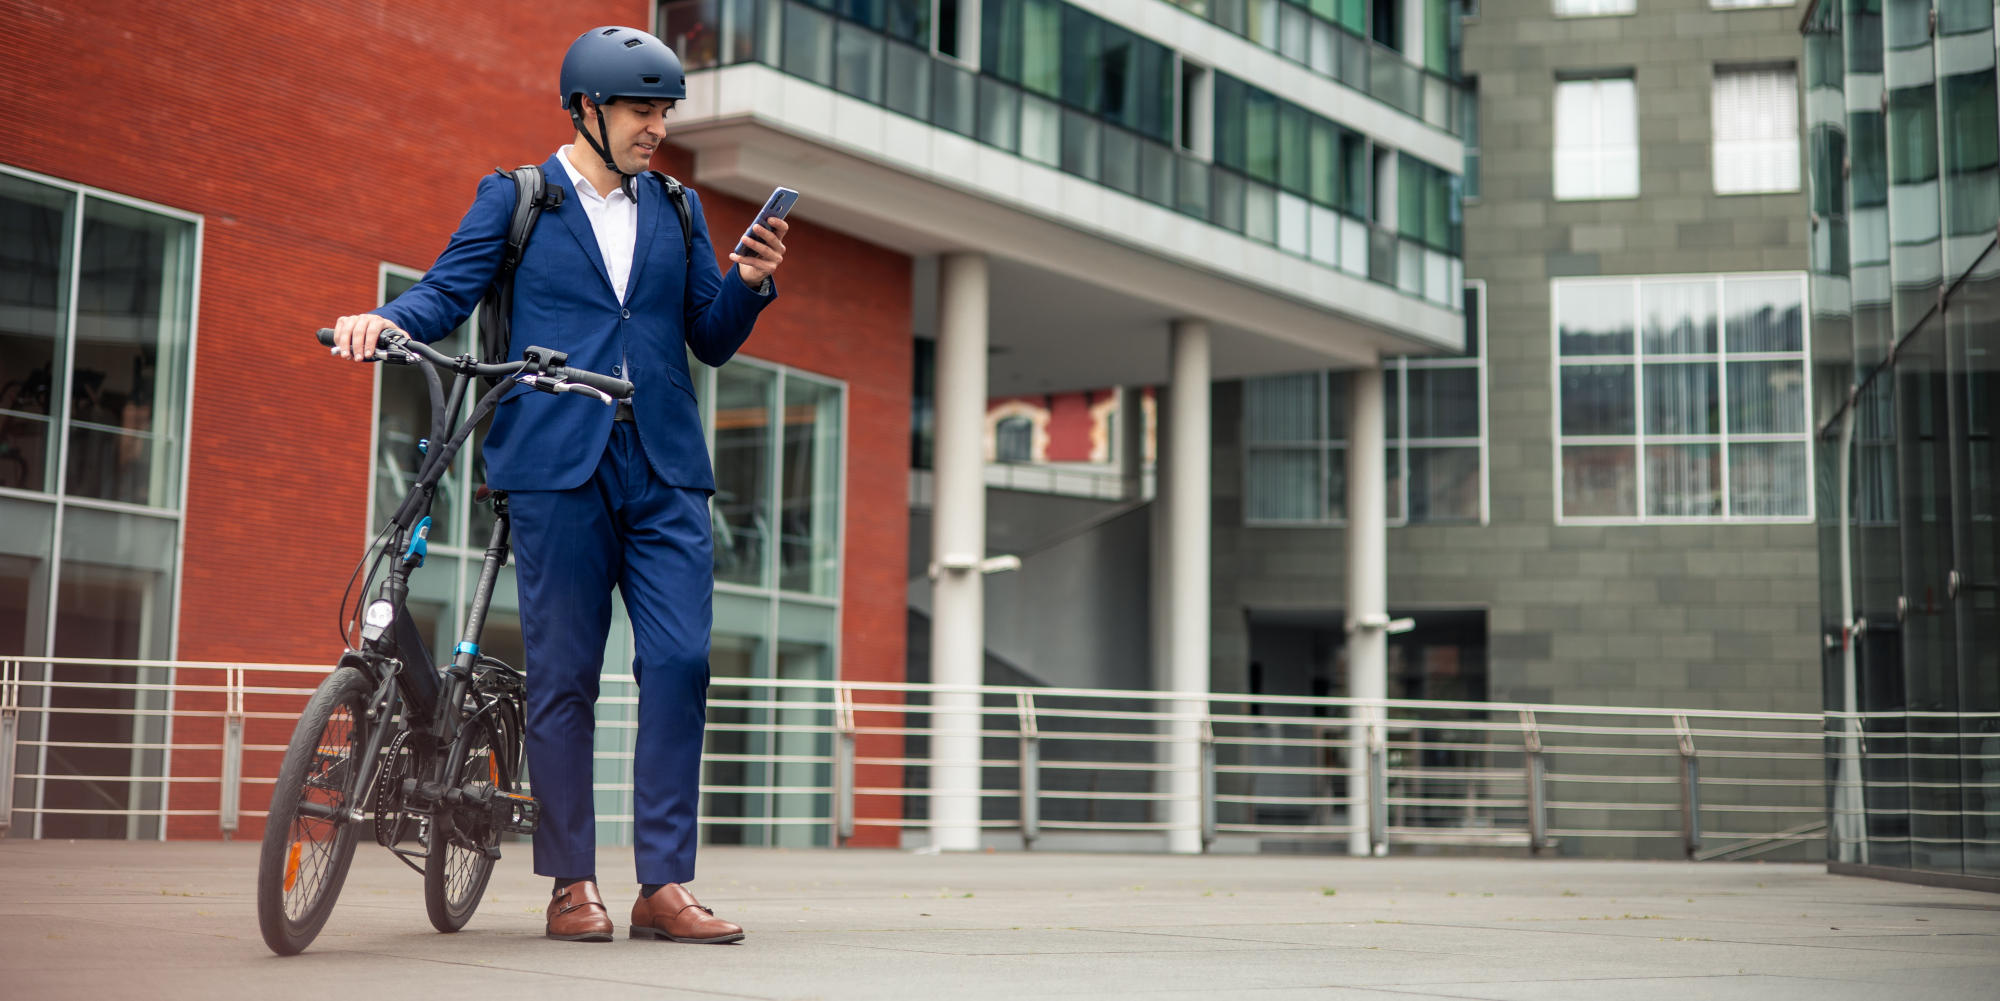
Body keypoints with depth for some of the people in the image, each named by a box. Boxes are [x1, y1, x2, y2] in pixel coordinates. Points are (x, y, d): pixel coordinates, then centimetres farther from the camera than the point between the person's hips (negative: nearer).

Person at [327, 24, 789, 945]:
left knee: (681, 663, -7)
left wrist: (748, 283, -1)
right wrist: (384, 321, -17)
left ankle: (664, 885, -1)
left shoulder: (675, 209, 19)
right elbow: (447, 292, 3)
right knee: (563, 677, 0)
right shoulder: (514, 200, 10)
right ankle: (571, 885, 10)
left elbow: (712, 341, 18)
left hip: (663, 472, 3)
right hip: (556, 466, -3)